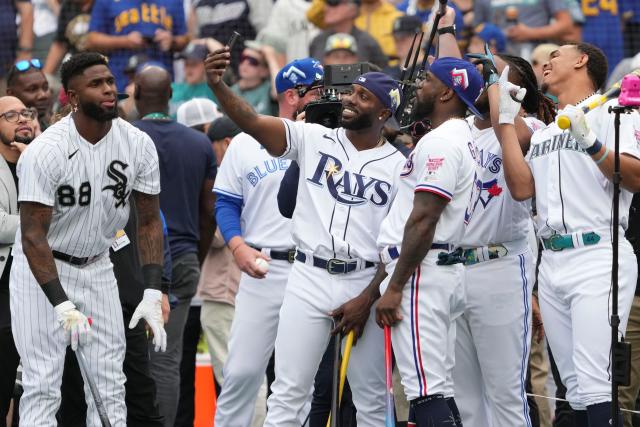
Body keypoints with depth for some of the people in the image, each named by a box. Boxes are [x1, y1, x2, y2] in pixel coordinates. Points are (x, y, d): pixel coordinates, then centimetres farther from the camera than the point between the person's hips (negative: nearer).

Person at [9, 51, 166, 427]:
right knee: (43, 385, -9)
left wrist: (153, 294, -10)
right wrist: (63, 306, -31)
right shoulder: (45, 152, -23)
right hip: (42, 269, -5)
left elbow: (149, 221, 0)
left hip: (97, 269, 5)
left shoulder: (139, 145, -7)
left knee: (110, 387, 3)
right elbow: (33, 236, -23)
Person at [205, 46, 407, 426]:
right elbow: (252, 122, -10)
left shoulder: (398, 166, 2)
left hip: (366, 283, 0)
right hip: (309, 279, 0)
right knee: (288, 394, 0)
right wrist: (218, 85, -28)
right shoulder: (314, 140, 4)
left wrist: (368, 299, -8)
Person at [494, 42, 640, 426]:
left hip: (598, 258, -8)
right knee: (575, 383, 6)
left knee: (595, 380, -17)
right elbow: (522, 188, 11)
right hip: (552, 261, 8)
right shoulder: (543, 131, 24)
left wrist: (593, 145, -26)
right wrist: (506, 123, 10)